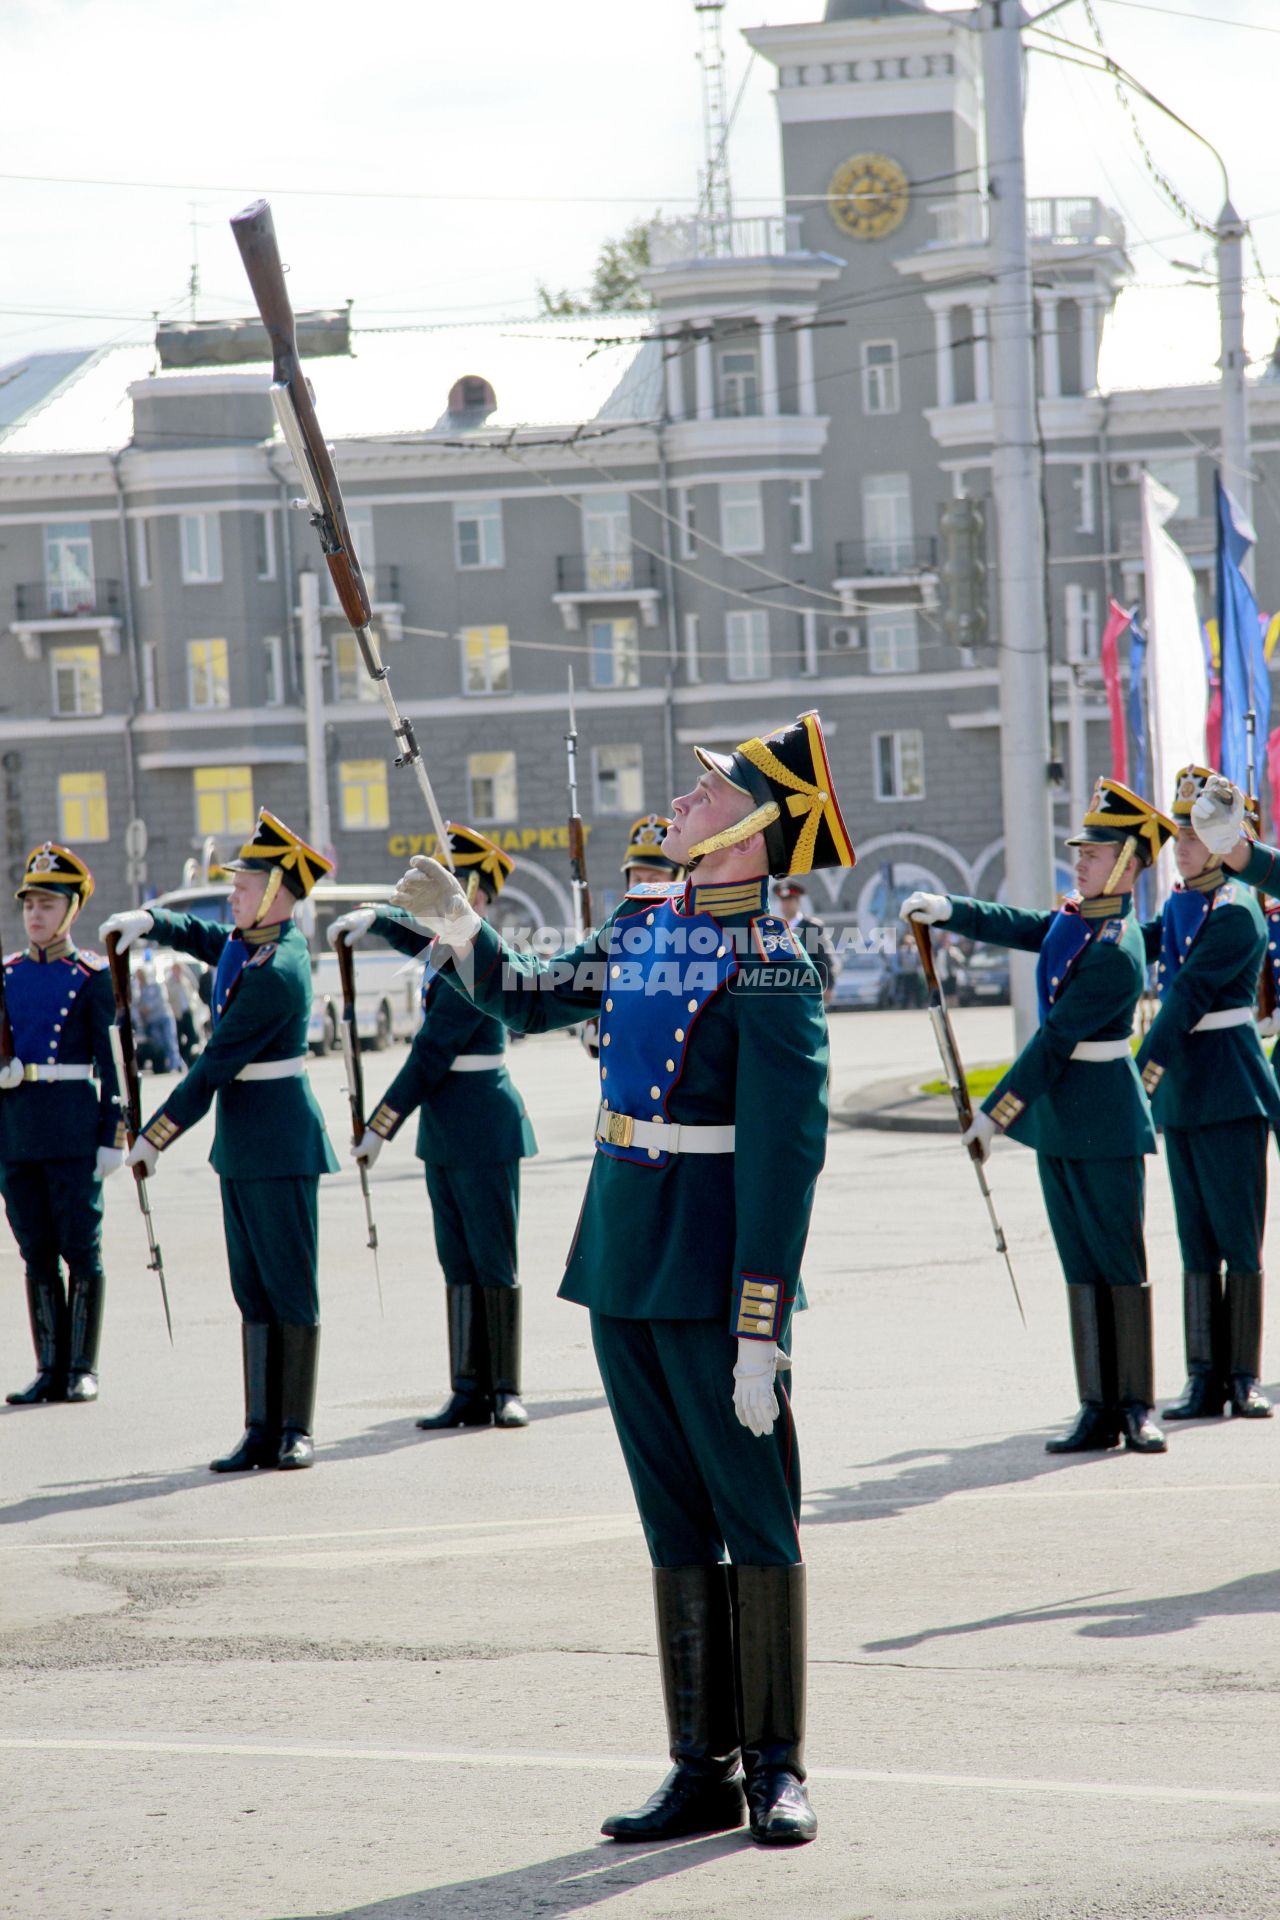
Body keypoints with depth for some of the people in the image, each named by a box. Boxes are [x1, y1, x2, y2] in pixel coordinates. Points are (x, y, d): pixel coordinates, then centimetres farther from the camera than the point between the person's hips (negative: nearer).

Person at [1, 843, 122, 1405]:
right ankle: (51, 1370, 11)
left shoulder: (93, 977, -1)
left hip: (73, 1132, -4)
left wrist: (112, 1137, -7)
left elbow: (112, 1062, -3)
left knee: (80, 1249, -1)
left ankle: (83, 1369, 5)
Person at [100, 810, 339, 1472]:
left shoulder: (273, 974, -21)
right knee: (253, 1291, 9)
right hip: (243, 1143, 10)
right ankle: (262, 1432, 10)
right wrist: (149, 920, 13)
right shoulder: (253, 943, 8)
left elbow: (212, 1069, -18)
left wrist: (153, 1138, -13)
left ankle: (295, 1431, 3)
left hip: (277, 1142, -10)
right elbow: (205, 938, 32)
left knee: (290, 1287, -2)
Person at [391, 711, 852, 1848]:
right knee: (676, 1527, 11)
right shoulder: (644, 926, 10)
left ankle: (778, 1767, 9)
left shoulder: (770, 964, -14)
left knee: (757, 1520, 1)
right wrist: (461, 938, 8)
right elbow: (530, 1001, 28)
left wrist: (760, 1329, -21)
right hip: (623, 1265, 8)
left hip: (714, 1277, -8)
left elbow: (783, 1157, -17)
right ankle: (704, 1772, 17)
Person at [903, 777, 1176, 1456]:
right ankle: (1097, 1410, 11)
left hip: (1104, 1122, -9)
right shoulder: (1074, 920, 9)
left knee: (1120, 1262, -1)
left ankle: (1137, 1407, 6)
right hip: (1058, 1119, 9)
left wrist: (994, 1113, -16)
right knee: (1081, 1266, 8)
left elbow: (1055, 1042, -19)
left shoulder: (1115, 951, -19)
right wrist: (945, 910, -12)